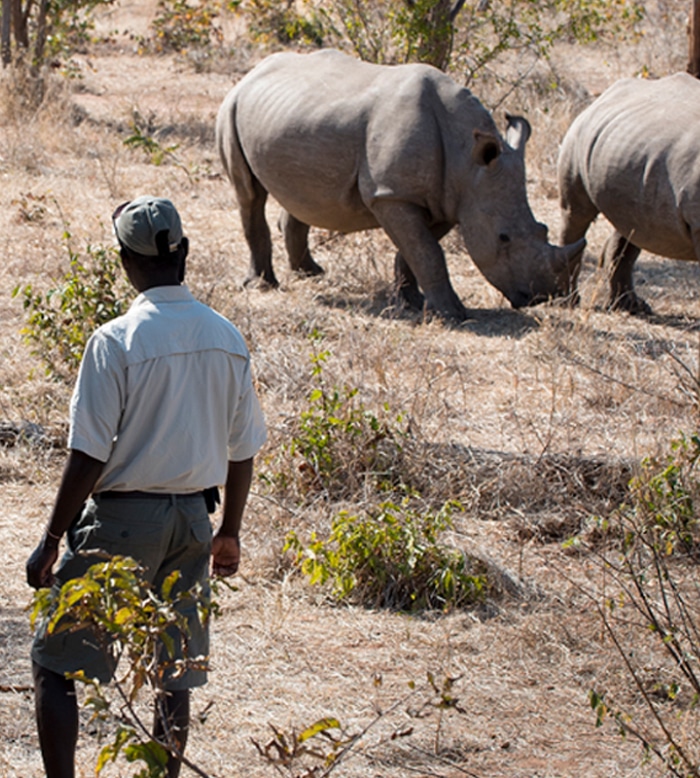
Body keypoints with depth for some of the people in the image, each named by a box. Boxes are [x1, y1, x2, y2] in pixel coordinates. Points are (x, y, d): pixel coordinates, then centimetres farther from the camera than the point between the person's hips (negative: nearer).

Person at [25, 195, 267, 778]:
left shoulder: (115, 341, -15)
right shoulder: (227, 339, 1)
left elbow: (88, 458, -15)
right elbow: (242, 453, 8)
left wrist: (51, 543, -8)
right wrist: (230, 533, 21)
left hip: (123, 517, -5)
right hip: (192, 520, 5)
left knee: (53, 664, 5)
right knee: (175, 674, 12)